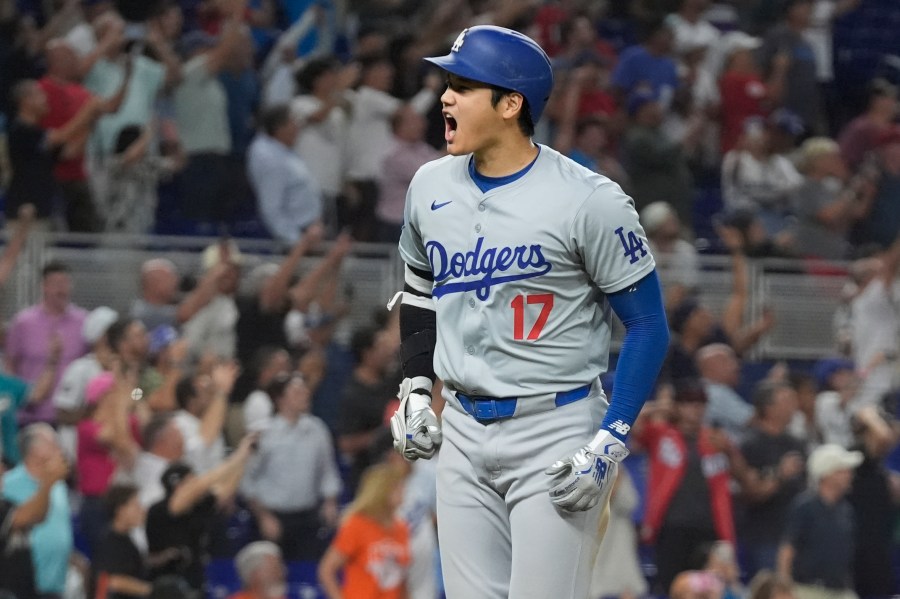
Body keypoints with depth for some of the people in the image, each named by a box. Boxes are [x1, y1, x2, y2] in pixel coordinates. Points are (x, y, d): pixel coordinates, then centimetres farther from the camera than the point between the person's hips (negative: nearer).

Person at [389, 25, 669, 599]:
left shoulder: (589, 201, -13)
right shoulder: (431, 185, 6)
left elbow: (648, 325, -10)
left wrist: (610, 443, -16)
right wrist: (415, 391, 11)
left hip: (557, 435, -6)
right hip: (464, 431, 6)